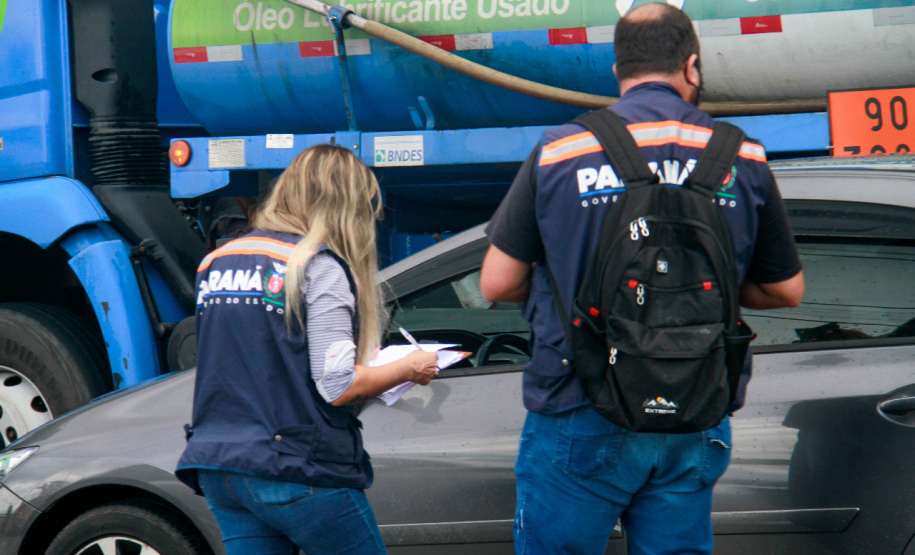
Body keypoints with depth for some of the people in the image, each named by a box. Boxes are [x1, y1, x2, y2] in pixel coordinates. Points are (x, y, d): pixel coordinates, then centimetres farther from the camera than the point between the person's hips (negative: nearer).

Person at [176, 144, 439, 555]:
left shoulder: (215, 263, 14)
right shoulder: (320, 266, -9)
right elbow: (338, 388, -14)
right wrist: (409, 369, 3)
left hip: (219, 469, 7)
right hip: (300, 472, -7)